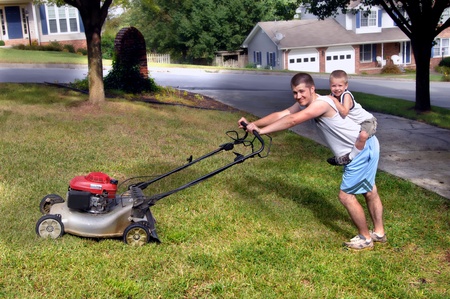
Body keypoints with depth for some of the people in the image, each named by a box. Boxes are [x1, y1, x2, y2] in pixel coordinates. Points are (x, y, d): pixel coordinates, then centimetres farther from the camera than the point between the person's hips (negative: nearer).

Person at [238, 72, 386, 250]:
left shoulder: (322, 103, -27)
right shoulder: (304, 103, 1)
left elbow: (292, 120, -37)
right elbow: (280, 115, -6)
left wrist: (261, 130, -35)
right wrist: (252, 124, -16)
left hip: (363, 149, -10)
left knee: (346, 196, -4)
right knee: (369, 191, 21)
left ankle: (365, 238, 15)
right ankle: (379, 232, 38)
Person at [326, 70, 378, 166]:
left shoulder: (346, 96, -28)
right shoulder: (333, 95, -5)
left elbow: (344, 112, -42)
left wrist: (334, 100, -37)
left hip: (367, 120, -9)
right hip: (354, 123, 9)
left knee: (363, 135, -38)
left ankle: (350, 158, -27)